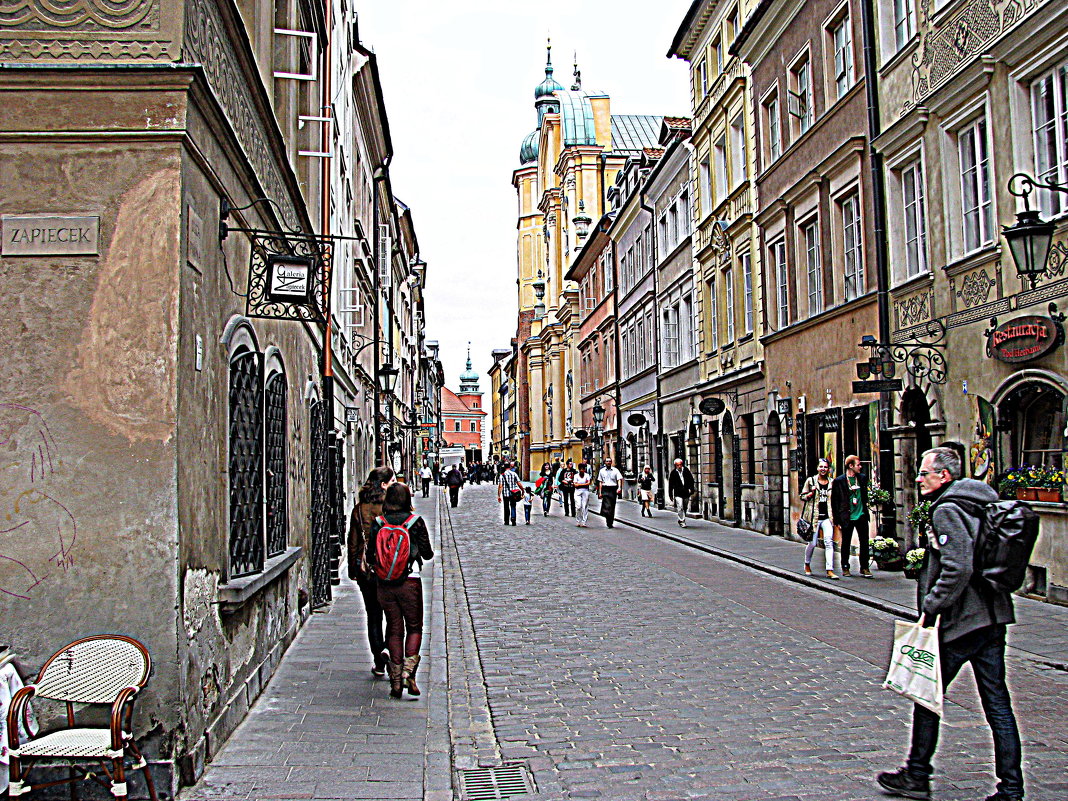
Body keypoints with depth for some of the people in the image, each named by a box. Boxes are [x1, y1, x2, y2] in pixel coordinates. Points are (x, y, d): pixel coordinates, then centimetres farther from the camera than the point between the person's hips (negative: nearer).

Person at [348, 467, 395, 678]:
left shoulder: (358, 509, 3)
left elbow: (352, 542, 7)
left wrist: (353, 569, 15)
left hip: (365, 570, 3)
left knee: (373, 616, 11)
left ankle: (379, 663, 12)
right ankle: (388, 651, -3)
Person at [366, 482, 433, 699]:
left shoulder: (378, 523, -1)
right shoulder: (415, 521, -6)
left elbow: (370, 557, 3)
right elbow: (428, 554, -1)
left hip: (385, 584, 2)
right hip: (410, 583, -2)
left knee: (394, 630, 11)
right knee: (414, 628, 11)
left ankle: (396, 680, 11)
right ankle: (408, 672, -6)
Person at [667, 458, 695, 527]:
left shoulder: (686, 470, 2)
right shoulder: (673, 473, -4)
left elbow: (691, 480, 8)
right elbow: (670, 484, 2)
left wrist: (691, 489, -3)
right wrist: (670, 494, 3)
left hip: (686, 493, 3)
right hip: (678, 493, -3)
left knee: (684, 508, 13)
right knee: (680, 508, -13)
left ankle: (681, 520, 30)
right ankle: (682, 521, -7)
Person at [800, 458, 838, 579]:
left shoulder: (832, 482, 9)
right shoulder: (810, 480, 3)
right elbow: (803, 496, 7)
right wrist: (812, 493, -13)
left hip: (827, 517, 2)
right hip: (814, 517, -2)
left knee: (829, 543, -10)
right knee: (812, 543, 3)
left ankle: (830, 571, -10)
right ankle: (807, 565, 29)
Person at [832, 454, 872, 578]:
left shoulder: (863, 478, 7)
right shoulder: (839, 481, -5)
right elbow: (834, 501, -3)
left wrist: (865, 508, 14)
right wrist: (837, 520, -5)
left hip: (861, 516, 3)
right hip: (847, 518, -3)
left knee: (864, 542, 3)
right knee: (846, 543, 6)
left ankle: (864, 568, 12)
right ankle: (845, 568, 18)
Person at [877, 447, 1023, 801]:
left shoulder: (947, 511, -14)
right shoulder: (978, 505, 14)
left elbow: (957, 570, -25)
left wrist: (930, 609, -18)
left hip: (960, 623, -9)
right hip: (993, 618, 9)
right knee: (997, 702, 9)